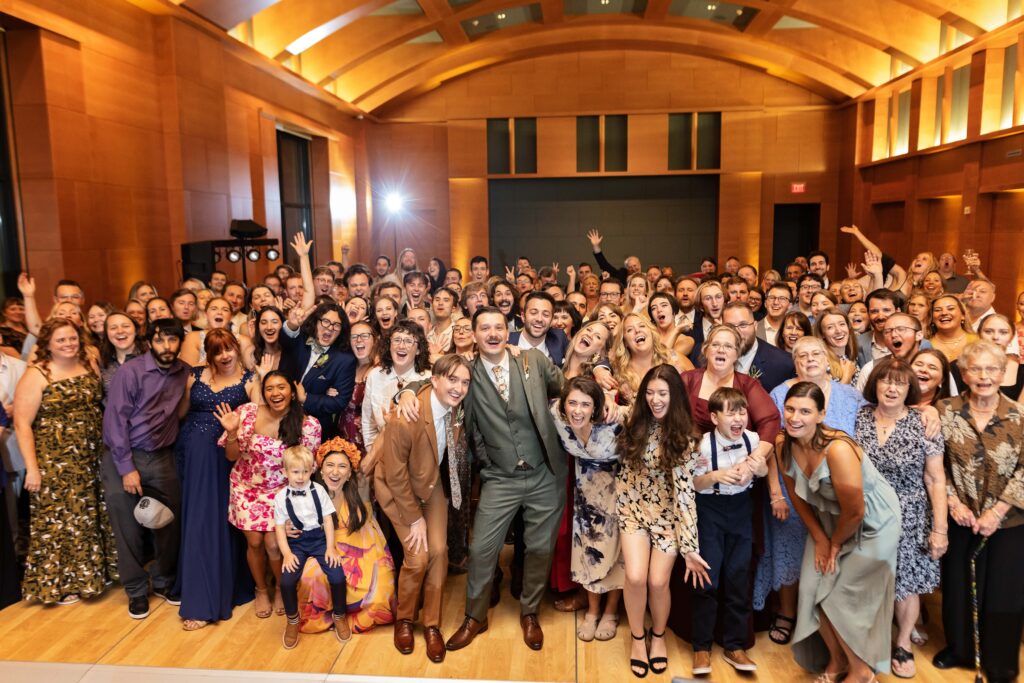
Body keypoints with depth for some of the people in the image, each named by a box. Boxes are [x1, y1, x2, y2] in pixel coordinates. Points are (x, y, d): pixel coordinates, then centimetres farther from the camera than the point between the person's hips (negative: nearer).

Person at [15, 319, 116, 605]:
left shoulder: (88, 367, 5)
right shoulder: (36, 376, -10)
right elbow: (21, 424, -12)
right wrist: (32, 468, -14)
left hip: (91, 462, 5)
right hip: (54, 463, -5)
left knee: (90, 517, 14)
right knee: (57, 520, 5)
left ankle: (90, 575, 31)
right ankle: (57, 584, 21)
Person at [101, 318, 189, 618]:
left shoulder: (183, 372, 0)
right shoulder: (130, 371, -12)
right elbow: (115, 420, -13)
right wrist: (127, 468, -15)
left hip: (163, 457, 4)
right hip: (124, 458, -3)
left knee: (170, 524, 8)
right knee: (129, 529, 6)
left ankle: (164, 582, 30)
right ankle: (136, 590, 25)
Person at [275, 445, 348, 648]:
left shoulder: (318, 490, -2)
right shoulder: (281, 497, -3)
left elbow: (328, 520, -2)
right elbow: (279, 527, -2)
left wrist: (330, 547, -9)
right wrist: (287, 553, -13)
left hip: (319, 538, 0)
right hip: (296, 541, 0)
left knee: (338, 577, -19)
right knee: (287, 581, -22)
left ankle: (339, 616, 10)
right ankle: (292, 620, 9)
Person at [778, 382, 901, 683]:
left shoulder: (837, 449, -35)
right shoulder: (783, 444, -15)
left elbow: (855, 512, -25)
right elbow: (797, 495, 1)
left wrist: (834, 545, -8)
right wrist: (819, 538, 1)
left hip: (873, 521, -6)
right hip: (829, 518, 6)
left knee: (842, 598, -1)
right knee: (813, 589, 4)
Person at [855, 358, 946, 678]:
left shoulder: (923, 425, -7)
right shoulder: (859, 418, -3)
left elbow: (935, 480, -6)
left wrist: (940, 528, -8)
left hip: (908, 521, -1)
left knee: (905, 581, 9)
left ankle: (903, 644, 33)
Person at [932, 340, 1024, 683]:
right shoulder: (946, 412, -6)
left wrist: (996, 513, -14)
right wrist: (953, 503, -10)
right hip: (961, 518, 1)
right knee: (958, 586, 14)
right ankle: (959, 648, 36)